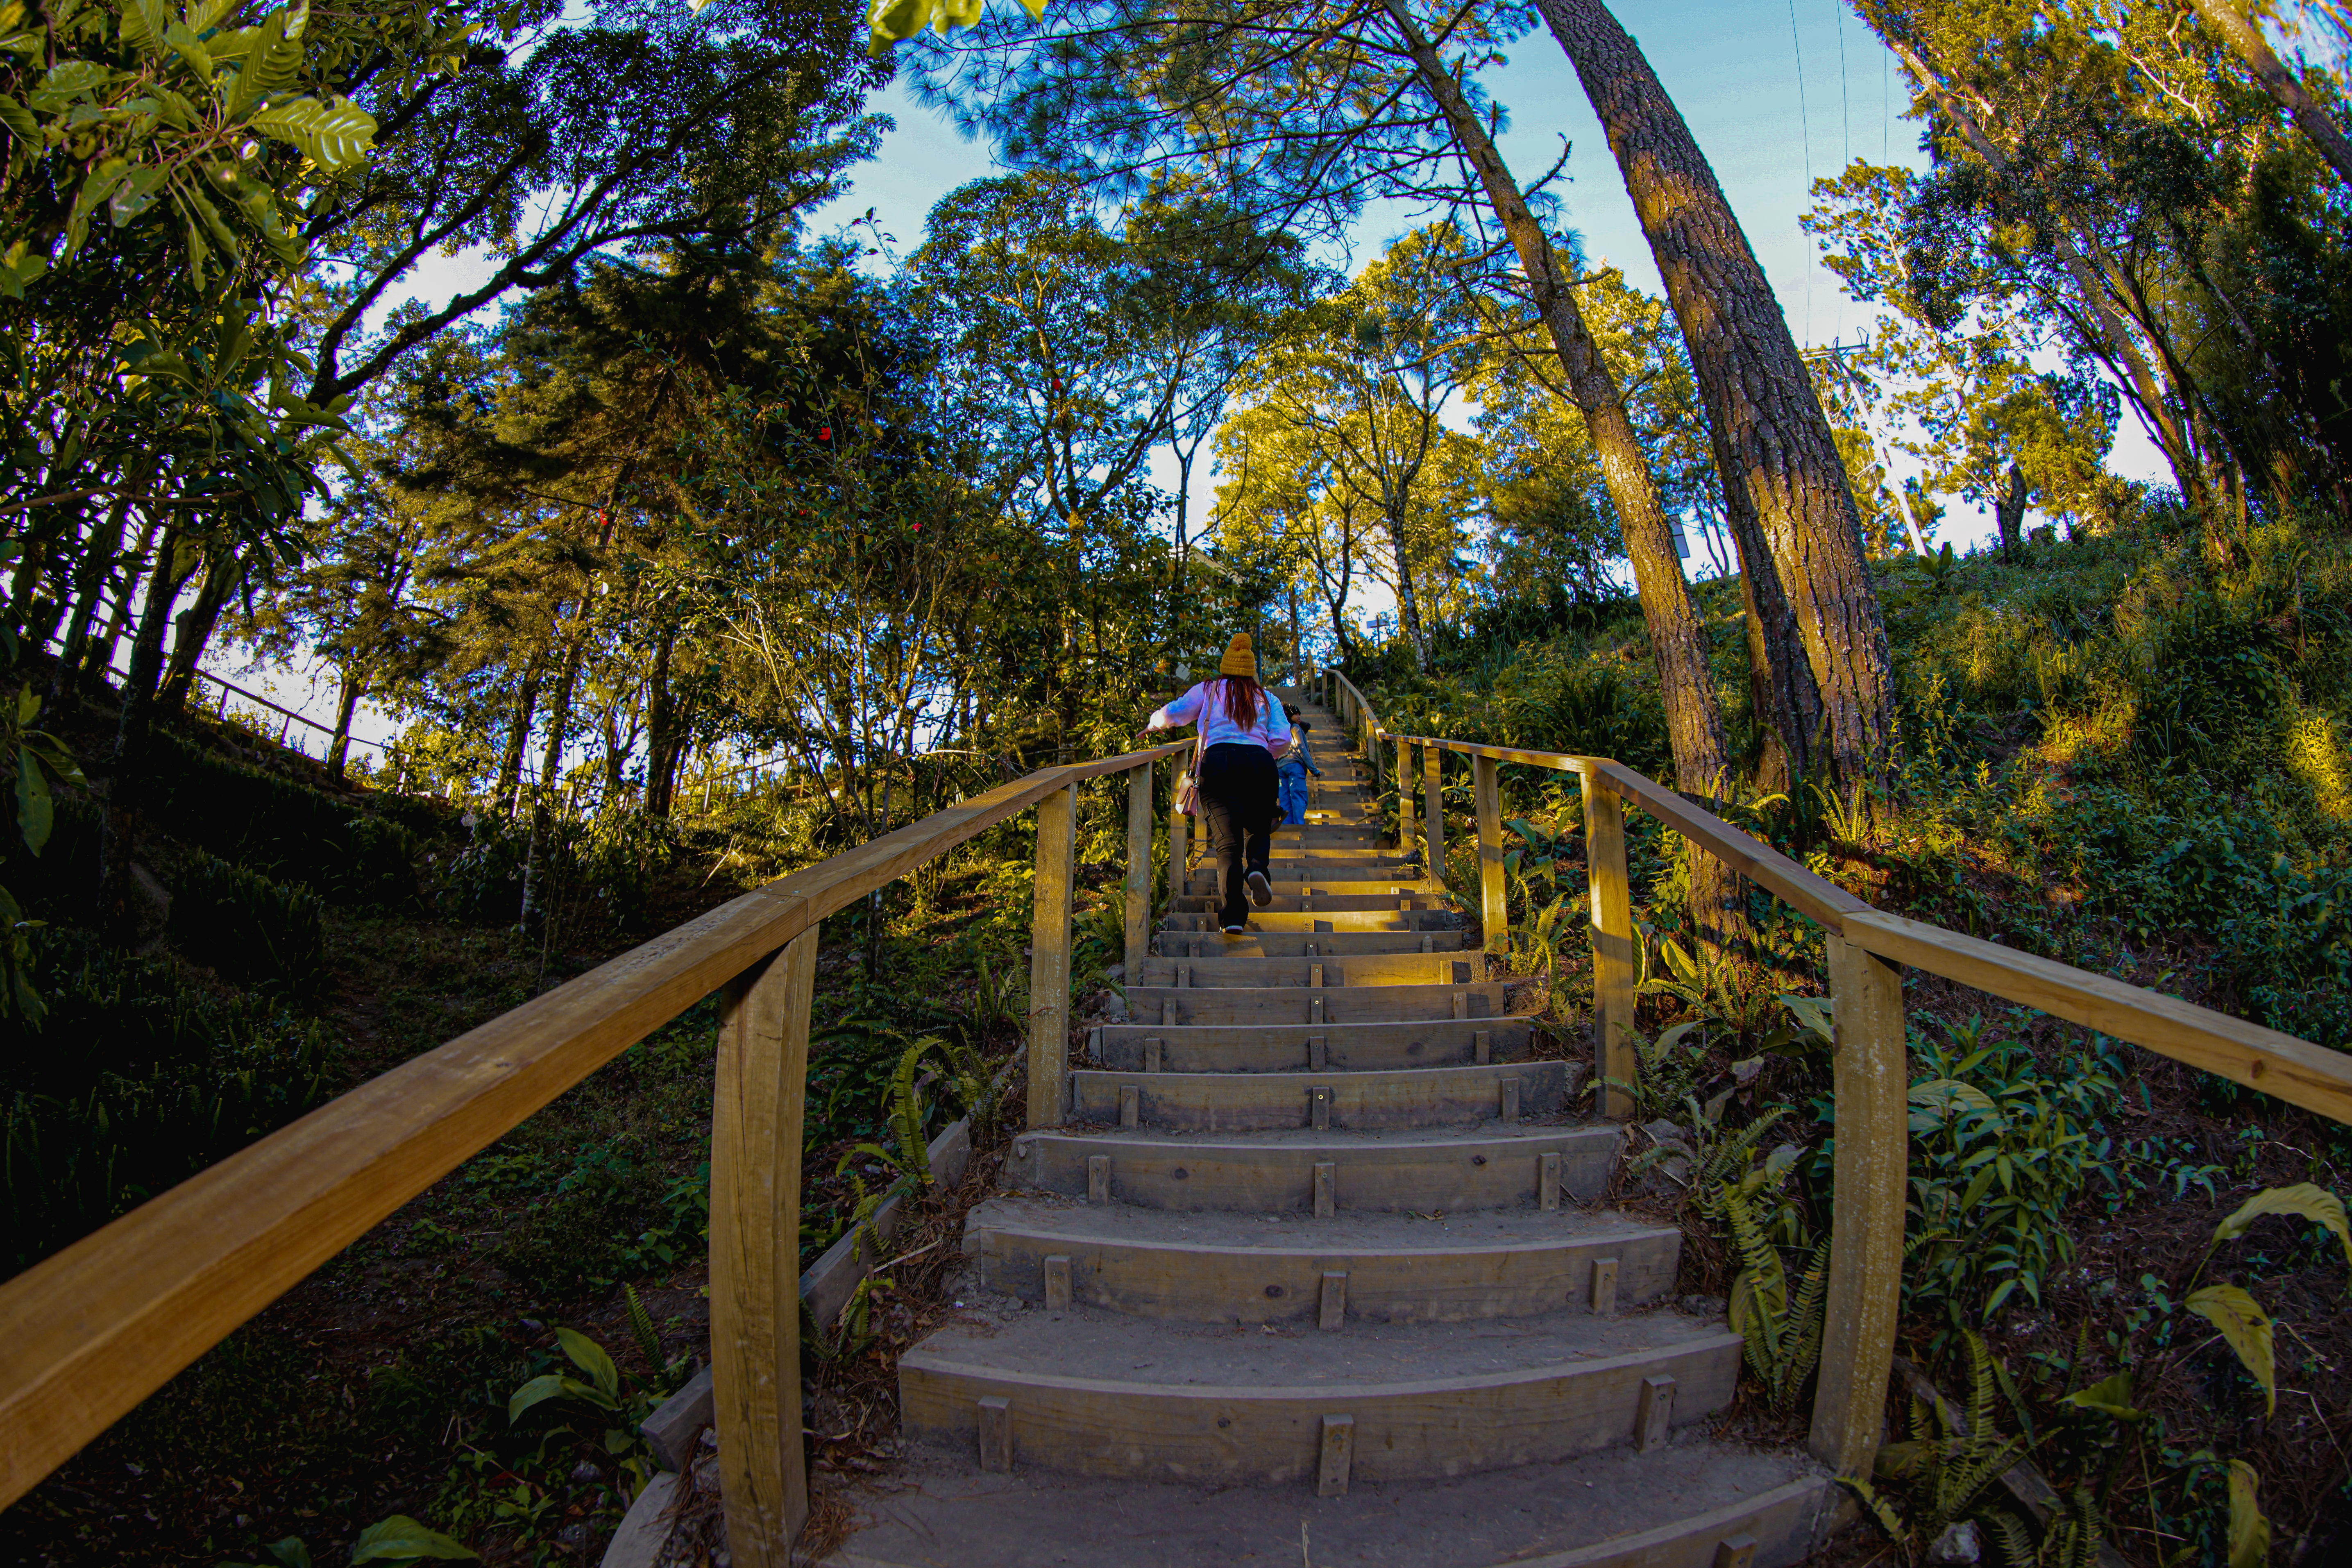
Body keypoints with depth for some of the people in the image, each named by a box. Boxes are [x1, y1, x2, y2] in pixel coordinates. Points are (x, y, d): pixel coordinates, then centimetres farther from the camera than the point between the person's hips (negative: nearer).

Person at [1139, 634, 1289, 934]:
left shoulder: (1208, 691, 18)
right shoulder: (1266, 698, 20)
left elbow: (1173, 713, 12)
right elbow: (1282, 740, 9)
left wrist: (1153, 727, 32)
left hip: (1217, 761, -1)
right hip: (1259, 762, 1)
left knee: (1227, 842, -3)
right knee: (1258, 830, 19)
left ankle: (1233, 914, -19)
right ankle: (1257, 867, -16)